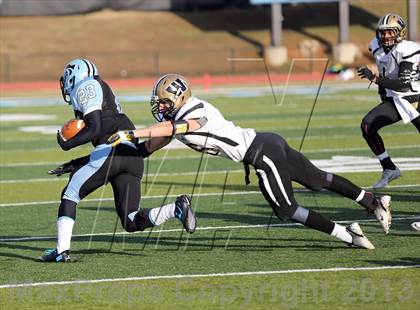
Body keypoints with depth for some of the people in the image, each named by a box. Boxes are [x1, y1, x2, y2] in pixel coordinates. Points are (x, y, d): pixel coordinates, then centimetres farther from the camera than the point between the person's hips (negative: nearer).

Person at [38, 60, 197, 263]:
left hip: (113, 149, -8)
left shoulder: (86, 87, 6)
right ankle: (176, 209, -13)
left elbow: (95, 129, -7)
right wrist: (74, 166, 28)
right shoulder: (102, 93, 33)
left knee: (70, 195, 8)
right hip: (134, 156, 8)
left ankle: (62, 250, 0)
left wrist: (67, 144, 5)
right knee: (132, 223, 5)